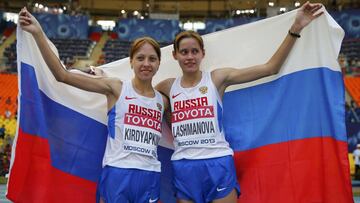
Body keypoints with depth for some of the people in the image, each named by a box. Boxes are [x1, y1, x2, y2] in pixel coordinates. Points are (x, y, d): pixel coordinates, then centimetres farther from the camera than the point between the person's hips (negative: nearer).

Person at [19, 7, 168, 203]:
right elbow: (63, 75, -10)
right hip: (116, 173, -4)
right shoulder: (115, 88, -2)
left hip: (150, 177, 4)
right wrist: (38, 33, -15)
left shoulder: (162, 101, 9)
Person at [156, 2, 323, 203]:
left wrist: (295, 28, -12)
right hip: (183, 169, 3)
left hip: (217, 165, -2)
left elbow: (271, 67, -7)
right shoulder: (168, 86, 8)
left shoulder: (217, 78, -1)